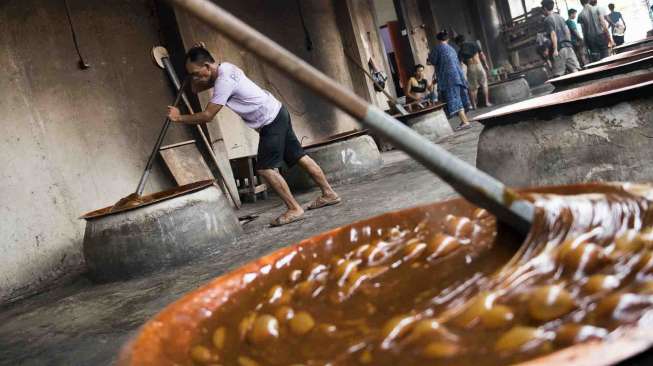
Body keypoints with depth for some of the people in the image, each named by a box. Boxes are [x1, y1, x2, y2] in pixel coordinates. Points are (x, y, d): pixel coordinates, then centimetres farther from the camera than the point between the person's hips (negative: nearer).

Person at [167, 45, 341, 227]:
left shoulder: (224, 81, -22)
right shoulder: (223, 68, 6)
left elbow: (207, 116, -19)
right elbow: (195, 89, 16)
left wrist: (180, 118, -8)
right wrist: (196, 55, 4)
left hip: (271, 121, -10)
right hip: (277, 114, 10)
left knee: (265, 168, -8)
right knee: (299, 157, 13)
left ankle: (294, 209, -3)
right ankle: (329, 194, 22)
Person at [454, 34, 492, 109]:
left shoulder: (461, 51, 0)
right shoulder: (474, 44, 6)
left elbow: (461, 63, -3)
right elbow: (482, 55, 4)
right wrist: (486, 64, 11)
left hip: (470, 68, -1)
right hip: (479, 65, 1)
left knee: (472, 87, 10)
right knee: (484, 84, 13)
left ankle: (474, 105, 9)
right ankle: (487, 102, 8)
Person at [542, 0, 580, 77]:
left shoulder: (547, 19, -6)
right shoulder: (560, 17, 16)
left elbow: (553, 35, -14)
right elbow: (567, 31, 16)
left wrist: (555, 50, -16)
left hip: (559, 48, -7)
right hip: (568, 46, 7)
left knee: (559, 74, -3)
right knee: (574, 69, 0)